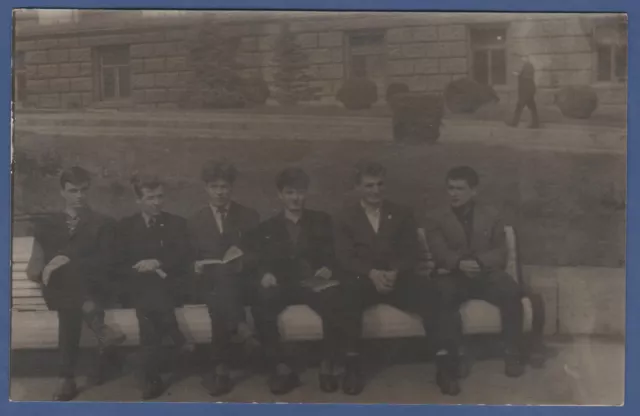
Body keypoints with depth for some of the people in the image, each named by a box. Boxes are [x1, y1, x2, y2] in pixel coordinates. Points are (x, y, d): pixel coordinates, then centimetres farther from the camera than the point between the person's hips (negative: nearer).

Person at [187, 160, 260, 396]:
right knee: (220, 275, -37)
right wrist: (195, 266, -9)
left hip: (239, 281, -1)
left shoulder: (249, 217, 11)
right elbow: (190, 259, 13)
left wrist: (244, 261, -13)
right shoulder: (195, 222, 16)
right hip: (210, 282, 1)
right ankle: (240, 328, -35)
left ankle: (220, 368, -38)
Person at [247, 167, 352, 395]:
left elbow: (334, 254, 9)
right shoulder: (266, 228, 20)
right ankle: (281, 367, -24)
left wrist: (328, 268, -13)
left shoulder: (322, 220, 19)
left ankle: (328, 366, -19)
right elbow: (257, 261, 8)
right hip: (282, 284, 1)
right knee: (262, 302, -33)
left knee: (335, 301, -35)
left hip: (315, 283, -1)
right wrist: (265, 274, -15)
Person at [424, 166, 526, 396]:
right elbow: (440, 253, -6)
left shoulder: (492, 217, 12)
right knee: (442, 294, -36)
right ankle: (449, 358, -32)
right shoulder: (436, 220, 9)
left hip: (485, 274, 2)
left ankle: (512, 354, -19)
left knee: (512, 291, -29)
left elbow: (500, 254, 4)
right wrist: (459, 264, -27)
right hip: (453, 276, -1)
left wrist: (476, 262, -17)